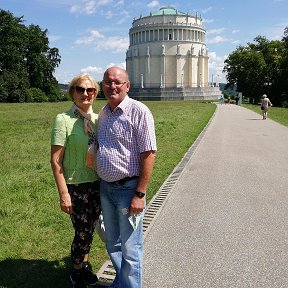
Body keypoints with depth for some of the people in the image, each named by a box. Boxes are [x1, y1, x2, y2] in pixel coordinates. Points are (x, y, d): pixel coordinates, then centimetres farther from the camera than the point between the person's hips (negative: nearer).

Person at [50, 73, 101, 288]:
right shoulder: (63, 120, -13)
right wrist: (64, 193, -15)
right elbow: (56, 160, -13)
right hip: (76, 186, -5)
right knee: (82, 233, 6)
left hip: (98, 184, 5)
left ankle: (85, 264, 43)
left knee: (89, 229, 18)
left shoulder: (97, 119, 2)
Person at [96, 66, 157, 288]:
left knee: (130, 249, 6)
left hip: (128, 188, -7)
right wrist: (102, 184, 14)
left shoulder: (138, 111, -14)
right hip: (105, 187, 7)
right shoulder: (104, 112, 9)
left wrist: (140, 194, -20)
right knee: (112, 244, 21)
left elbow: (148, 154, -18)